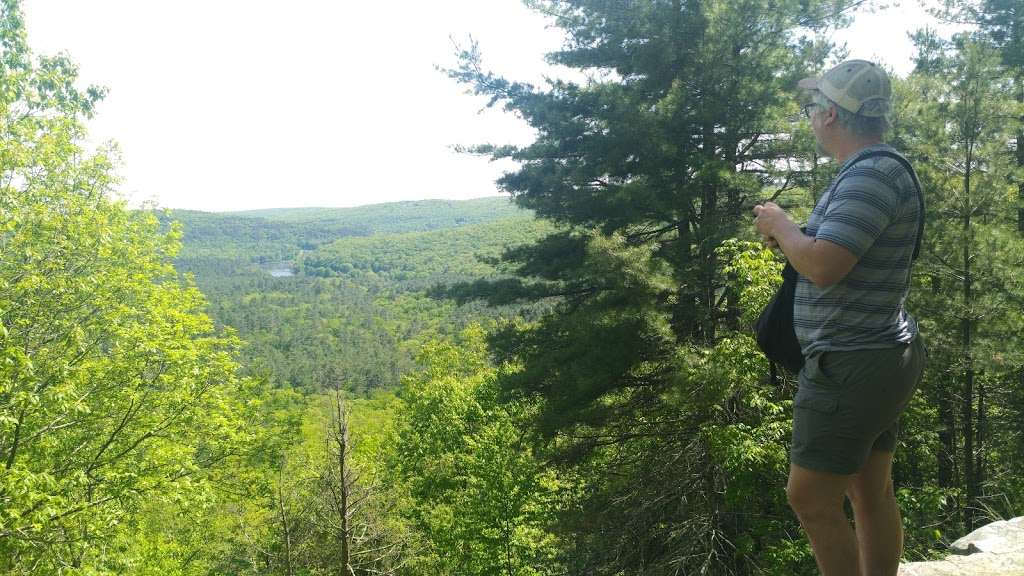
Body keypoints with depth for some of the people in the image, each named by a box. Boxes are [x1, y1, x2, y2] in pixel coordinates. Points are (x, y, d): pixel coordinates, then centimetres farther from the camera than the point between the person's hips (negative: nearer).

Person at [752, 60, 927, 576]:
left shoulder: (872, 175, -20)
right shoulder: (874, 171, 13)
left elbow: (822, 266, -29)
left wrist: (780, 225, -11)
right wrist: (790, 235, 7)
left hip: (851, 369, -10)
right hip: (877, 359, 10)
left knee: (810, 500, -4)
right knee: (872, 493, 16)